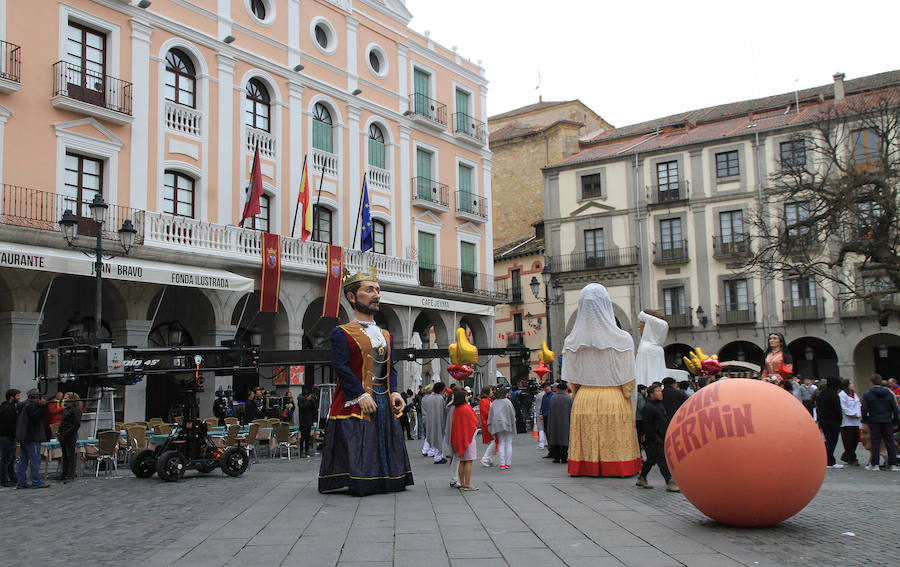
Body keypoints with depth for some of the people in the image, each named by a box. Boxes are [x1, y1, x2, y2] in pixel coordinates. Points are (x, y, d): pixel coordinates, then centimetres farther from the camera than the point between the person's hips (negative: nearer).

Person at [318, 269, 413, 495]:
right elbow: (341, 368, -12)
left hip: (384, 400, 7)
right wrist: (361, 396, -19)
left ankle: (385, 480, 19)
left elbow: (391, 368, 17)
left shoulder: (385, 335, 18)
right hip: (355, 403, -6)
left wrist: (394, 392, 0)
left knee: (386, 447, 9)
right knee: (357, 450, -8)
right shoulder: (342, 333, -3)